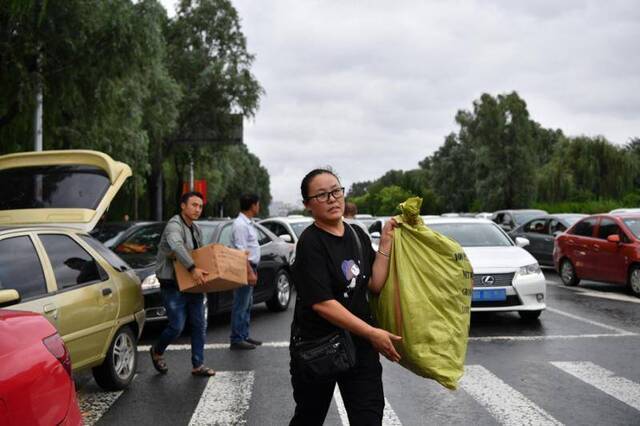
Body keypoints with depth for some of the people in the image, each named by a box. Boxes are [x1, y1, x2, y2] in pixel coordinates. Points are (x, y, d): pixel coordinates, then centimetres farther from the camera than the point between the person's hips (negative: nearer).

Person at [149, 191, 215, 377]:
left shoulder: (196, 229, 13)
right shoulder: (174, 225, -17)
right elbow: (177, 246, -38)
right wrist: (192, 268, -48)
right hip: (173, 286, -8)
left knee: (199, 325, 7)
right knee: (177, 326, -6)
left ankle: (198, 365, 15)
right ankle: (157, 351, 23)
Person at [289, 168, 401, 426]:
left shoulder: (357, 235, 4)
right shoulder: (310, 243, -16)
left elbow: (375, 284, 0)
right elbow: (322, 303, -22)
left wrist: (386, 242, -7)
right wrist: (372, 333, -21)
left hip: (360, 345, 5)